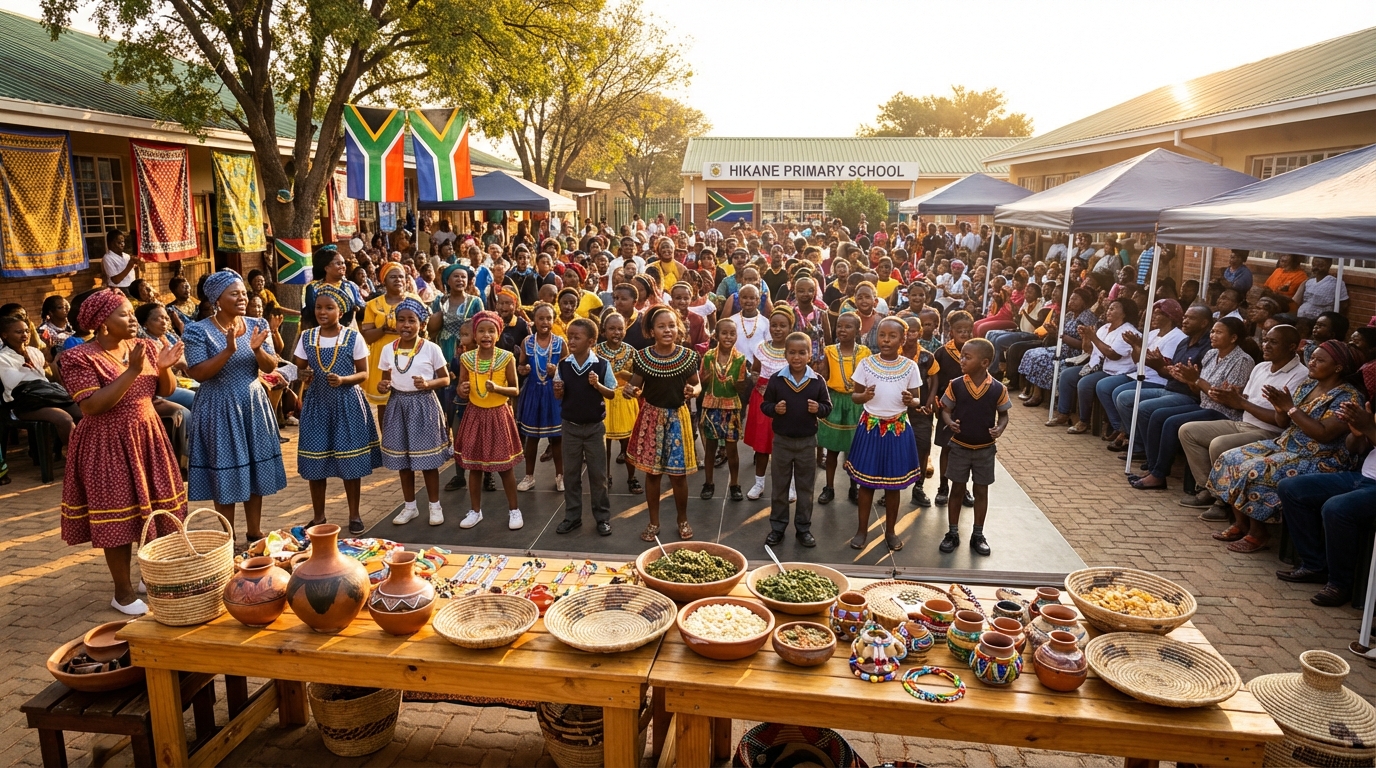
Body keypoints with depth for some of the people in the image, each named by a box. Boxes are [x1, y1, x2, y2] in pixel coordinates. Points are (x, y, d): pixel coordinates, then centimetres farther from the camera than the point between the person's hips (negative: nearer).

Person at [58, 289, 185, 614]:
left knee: (157, 510, 11)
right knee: (119, 518, 0)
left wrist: (164, 368, -14)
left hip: (148, 437, 6)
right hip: (108, 445, -6)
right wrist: (132, 371, -27)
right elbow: (91, 406, -22)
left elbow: (167, 391, 7)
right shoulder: (80, 357, -13)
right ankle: (123, 591, 15)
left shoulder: (146, 346, 4)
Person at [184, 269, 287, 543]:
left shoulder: (257, 325, 2)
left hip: (253, 405, 4)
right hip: (220, 409, -4)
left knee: (256, 468, 10)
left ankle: (254, 531, 25)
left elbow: (271, 367, -1)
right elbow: (197, 373, -17)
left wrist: (257, 349, -20)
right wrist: (229, 350, -26)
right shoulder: (198, 330, -11)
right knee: (226, 473, 2)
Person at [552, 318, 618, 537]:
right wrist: (558, 391, -17)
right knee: (571, 473, 11)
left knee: (598, 473, 6)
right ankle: (572, 516, 24)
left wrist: (598, 385, -20)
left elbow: (612, 394, -3)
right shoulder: (563, 364, -3)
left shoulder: (602, 365, -11)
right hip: (570, 426, 3)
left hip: (595, 426, -2)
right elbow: (559, 396, 5)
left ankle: (602, 517, 18)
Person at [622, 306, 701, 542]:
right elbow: (636, 387, 1)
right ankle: (654, 522, 27)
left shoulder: (688, 356, -6)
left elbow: (697, 385, 4)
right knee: (652, 472, 10)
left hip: (678, 417, 0)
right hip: (651, 417, 1)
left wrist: (693, 391, -19)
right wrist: (630, 392, -22)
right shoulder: (642, 357, -7)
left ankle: (683, 520, 28)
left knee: (678, 474, 5)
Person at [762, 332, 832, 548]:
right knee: (780, 487, 11)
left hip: (807, 442, 0)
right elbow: (764, 405, 0)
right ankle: (777, 527, 23)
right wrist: (774, 409, -21)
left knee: (805, 487, 11)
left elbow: (828, 406, 2)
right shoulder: (776, 379, -7)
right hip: (782, 440, 0)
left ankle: (803, 528, 24)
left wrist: (819, 409, -19)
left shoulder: (817, 381, -6)